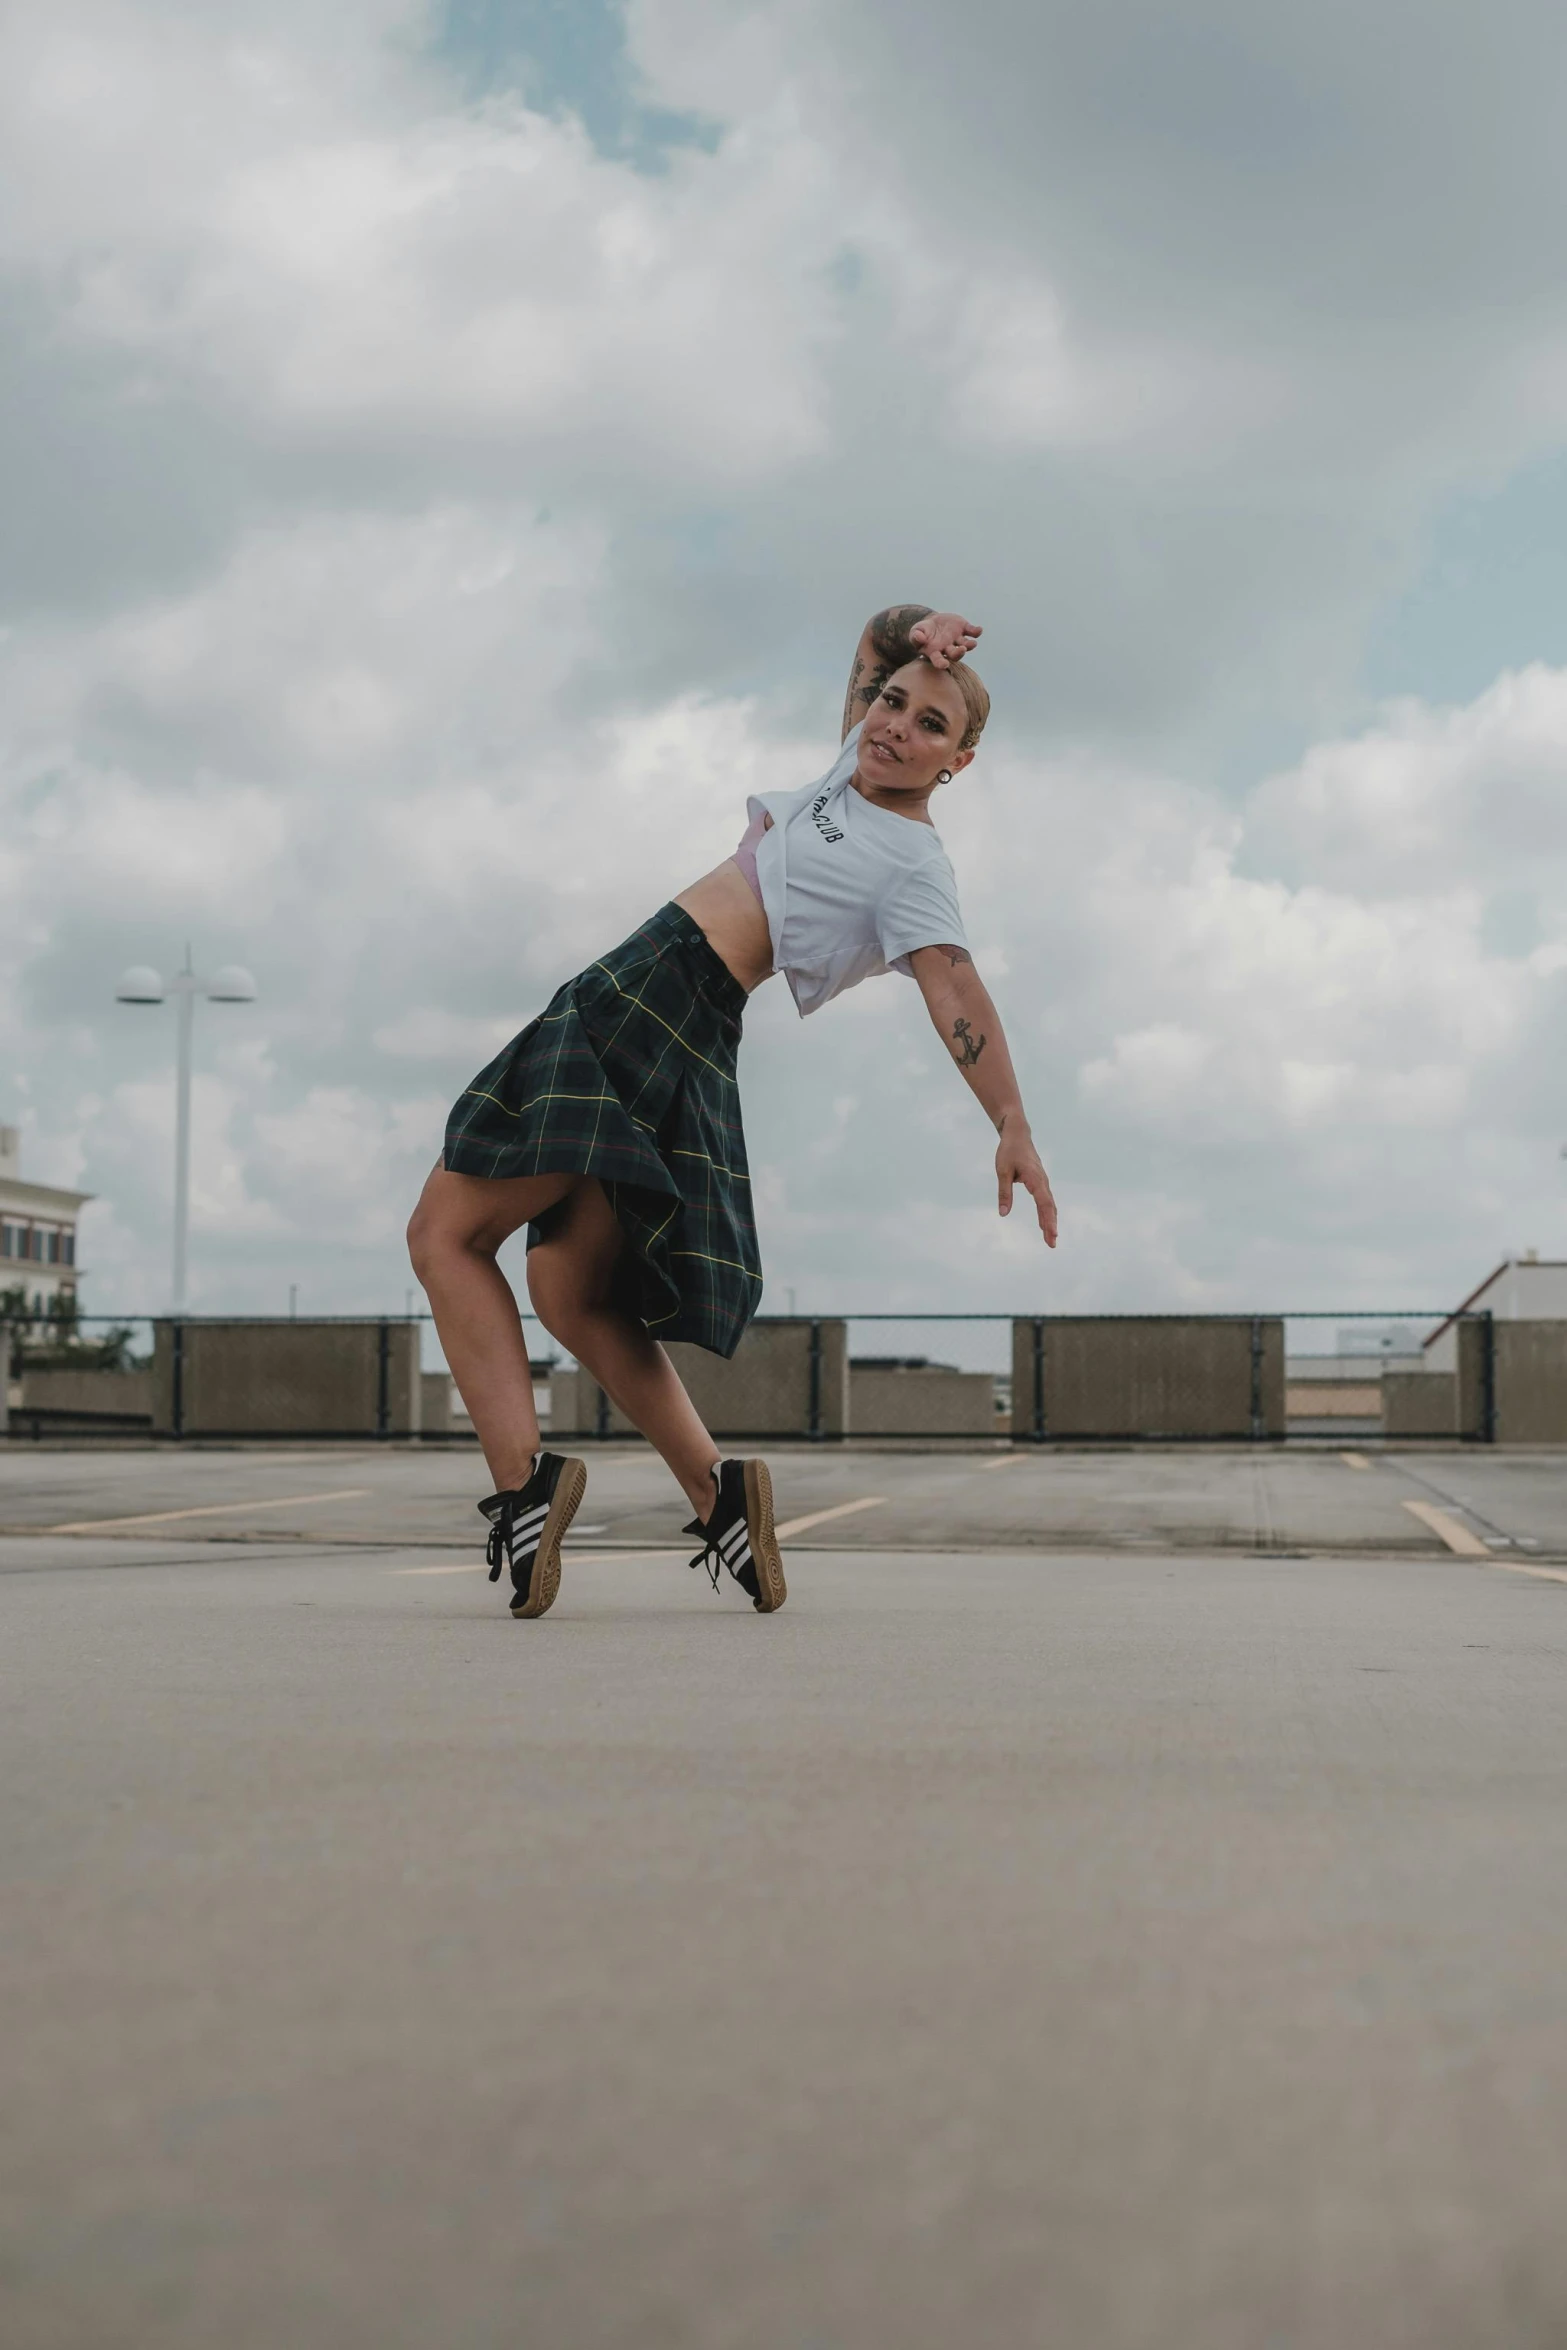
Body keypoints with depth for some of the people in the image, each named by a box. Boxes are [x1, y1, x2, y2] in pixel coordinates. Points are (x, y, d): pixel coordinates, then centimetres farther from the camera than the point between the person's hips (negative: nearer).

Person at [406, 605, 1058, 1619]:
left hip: (670, 1012, -9)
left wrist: (1013, 1124, -34)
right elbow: (877, 634, 29)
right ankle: (716, 1489, 5)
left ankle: (524, 1475, -20)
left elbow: (954, 985, -22)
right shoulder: (855, 771, 16)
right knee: (571, 1292, 5)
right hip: (625, 1002, 9)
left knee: (448, 1234, -12)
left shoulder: (915, 867, -8)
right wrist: (918, 632, 6)